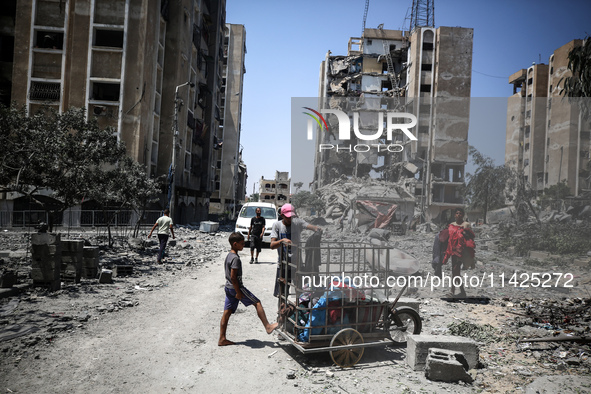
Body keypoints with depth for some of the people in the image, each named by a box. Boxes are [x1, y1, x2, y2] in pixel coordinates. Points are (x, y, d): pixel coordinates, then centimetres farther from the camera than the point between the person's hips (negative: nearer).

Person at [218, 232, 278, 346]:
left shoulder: (229, 255, 12)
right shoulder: (235, 258, -18)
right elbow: (233, 277, -22)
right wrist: (238, 292, -18)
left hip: (228, 287, 10)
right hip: (236, 287, -10)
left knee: (227, 312, 9)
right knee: (257, 303, 0)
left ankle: (222, 339, 12)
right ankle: (268, 327, 3)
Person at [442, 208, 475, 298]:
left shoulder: (466, 225, -1)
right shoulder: (451, 225, 15)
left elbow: (472, 236, -1)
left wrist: (466, 233, -16)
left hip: (461, 249, -6)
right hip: (453, 249, 6)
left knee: (455, 270, -13)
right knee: (455, 271, 8)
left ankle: (453, 292, -9)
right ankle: (462, 291, 19)